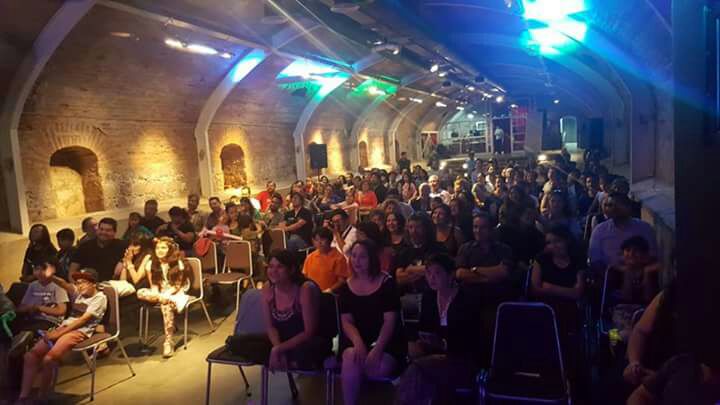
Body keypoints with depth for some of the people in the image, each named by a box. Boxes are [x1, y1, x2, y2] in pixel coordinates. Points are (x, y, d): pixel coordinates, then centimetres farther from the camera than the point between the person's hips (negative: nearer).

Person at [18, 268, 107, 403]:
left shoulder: (100, 298, 0)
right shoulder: (79, 292, 20)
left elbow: (84, 319, -10)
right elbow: (65, 284, 0)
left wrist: (59, 333, -15)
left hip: (80, 331, -7)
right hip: (64, 327, 7)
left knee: (48, 359, -27)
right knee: (31, 355, -12)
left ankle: (42, 397, -9)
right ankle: (23, 397, -8)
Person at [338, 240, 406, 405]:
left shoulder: (387, 283, -5)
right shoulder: (346, 287, 6)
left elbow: (390, 321, -11)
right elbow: (346, 322, 1)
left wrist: (378, 348, -24)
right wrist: (358, 342, -20)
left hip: (387, 340, -2)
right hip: (357, 339, 3)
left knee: (377, 370, -32)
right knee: (351, 357, -31)